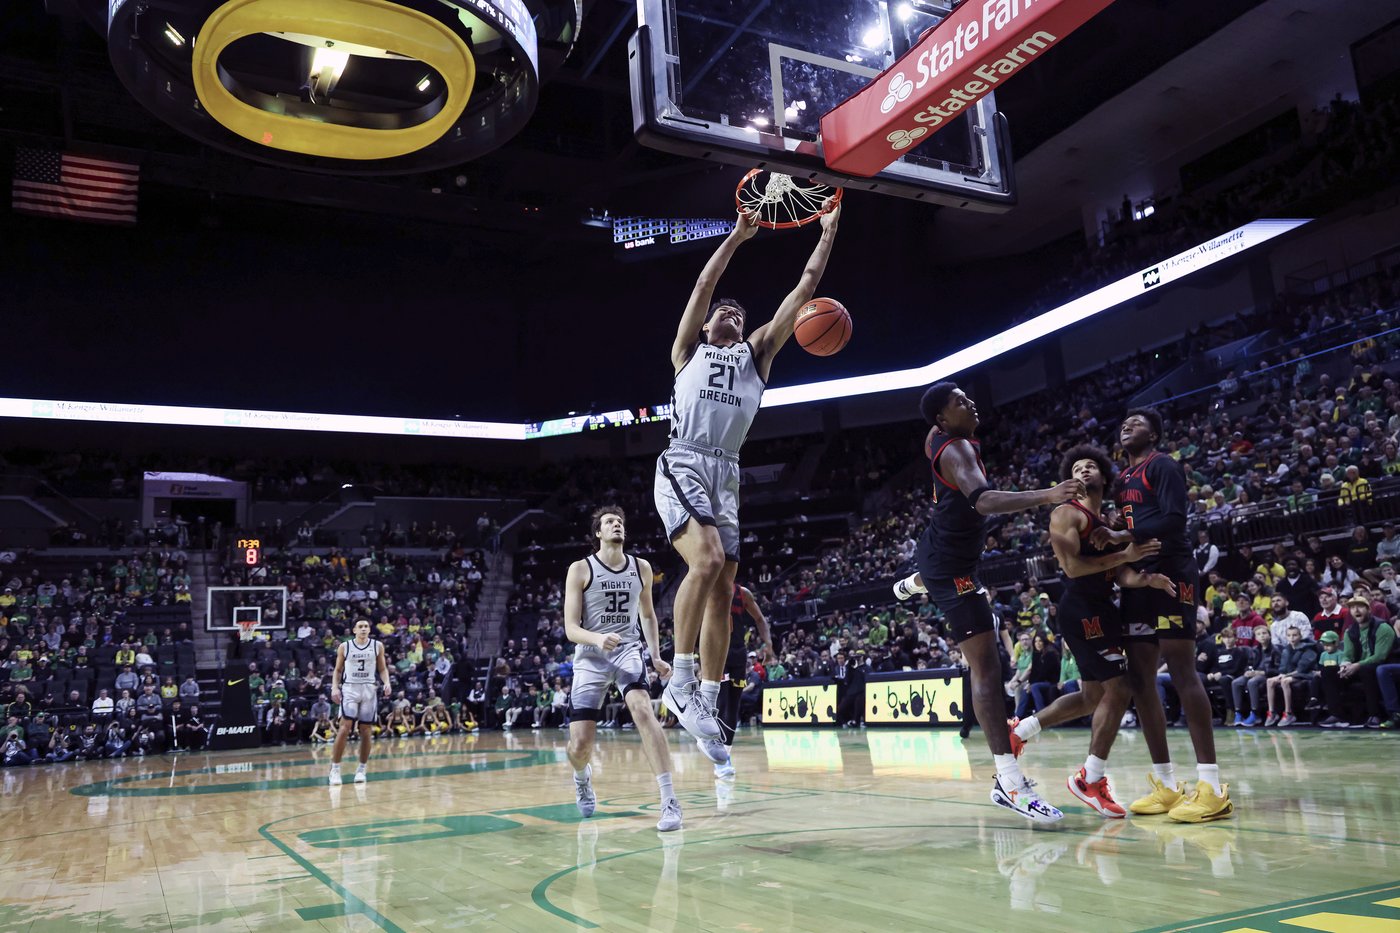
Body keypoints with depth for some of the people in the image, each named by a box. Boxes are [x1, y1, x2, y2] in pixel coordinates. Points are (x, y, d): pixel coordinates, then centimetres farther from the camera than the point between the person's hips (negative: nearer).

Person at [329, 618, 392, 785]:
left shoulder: (377, 646, 4)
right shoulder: (344, 646, 2)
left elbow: (382, 669, 8)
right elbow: (338, 670, 9)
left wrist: (387, 683, -10)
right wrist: (334, 687, -6)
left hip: (368, 690, 2)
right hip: (350, 689, -1)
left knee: (366, 732, 3)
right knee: (344, 728, -13)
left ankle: (361, 769, 13)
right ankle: (335, 769, -7)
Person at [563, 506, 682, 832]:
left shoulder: (641, 568, 4)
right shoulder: (580, 569, -7)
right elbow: (571, 628, -10)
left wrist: (656, 656, 9)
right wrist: (598, 639, -30)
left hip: (628, 651, 1)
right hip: (590, 656, -1)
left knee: (643, 709, -29)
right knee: (579, 745, -4)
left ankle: (670, 800, -27)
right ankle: (582, 777, 35)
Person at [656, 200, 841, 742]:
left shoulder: (756, 353, 22)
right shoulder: (689, 348, 18)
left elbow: (805, 289, 18)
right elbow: (704, 285, 6)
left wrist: (828, 232, 15)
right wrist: (738, 235, 4)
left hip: (726, 474, 4)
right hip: (683, 465, -4)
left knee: (724, 590, 0)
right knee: (707, 561, -26)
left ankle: (707, 702, 6)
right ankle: (681, 682, -17)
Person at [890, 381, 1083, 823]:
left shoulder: (937, 437, -1)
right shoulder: (957, 450, -30)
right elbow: (983, 500, -49)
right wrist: (1046, 496, -59)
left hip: (938, 546, 11)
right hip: (952, 565, -11)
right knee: (987, 667, -20)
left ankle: (911, 584, 89)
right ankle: (1009, 781, -27)